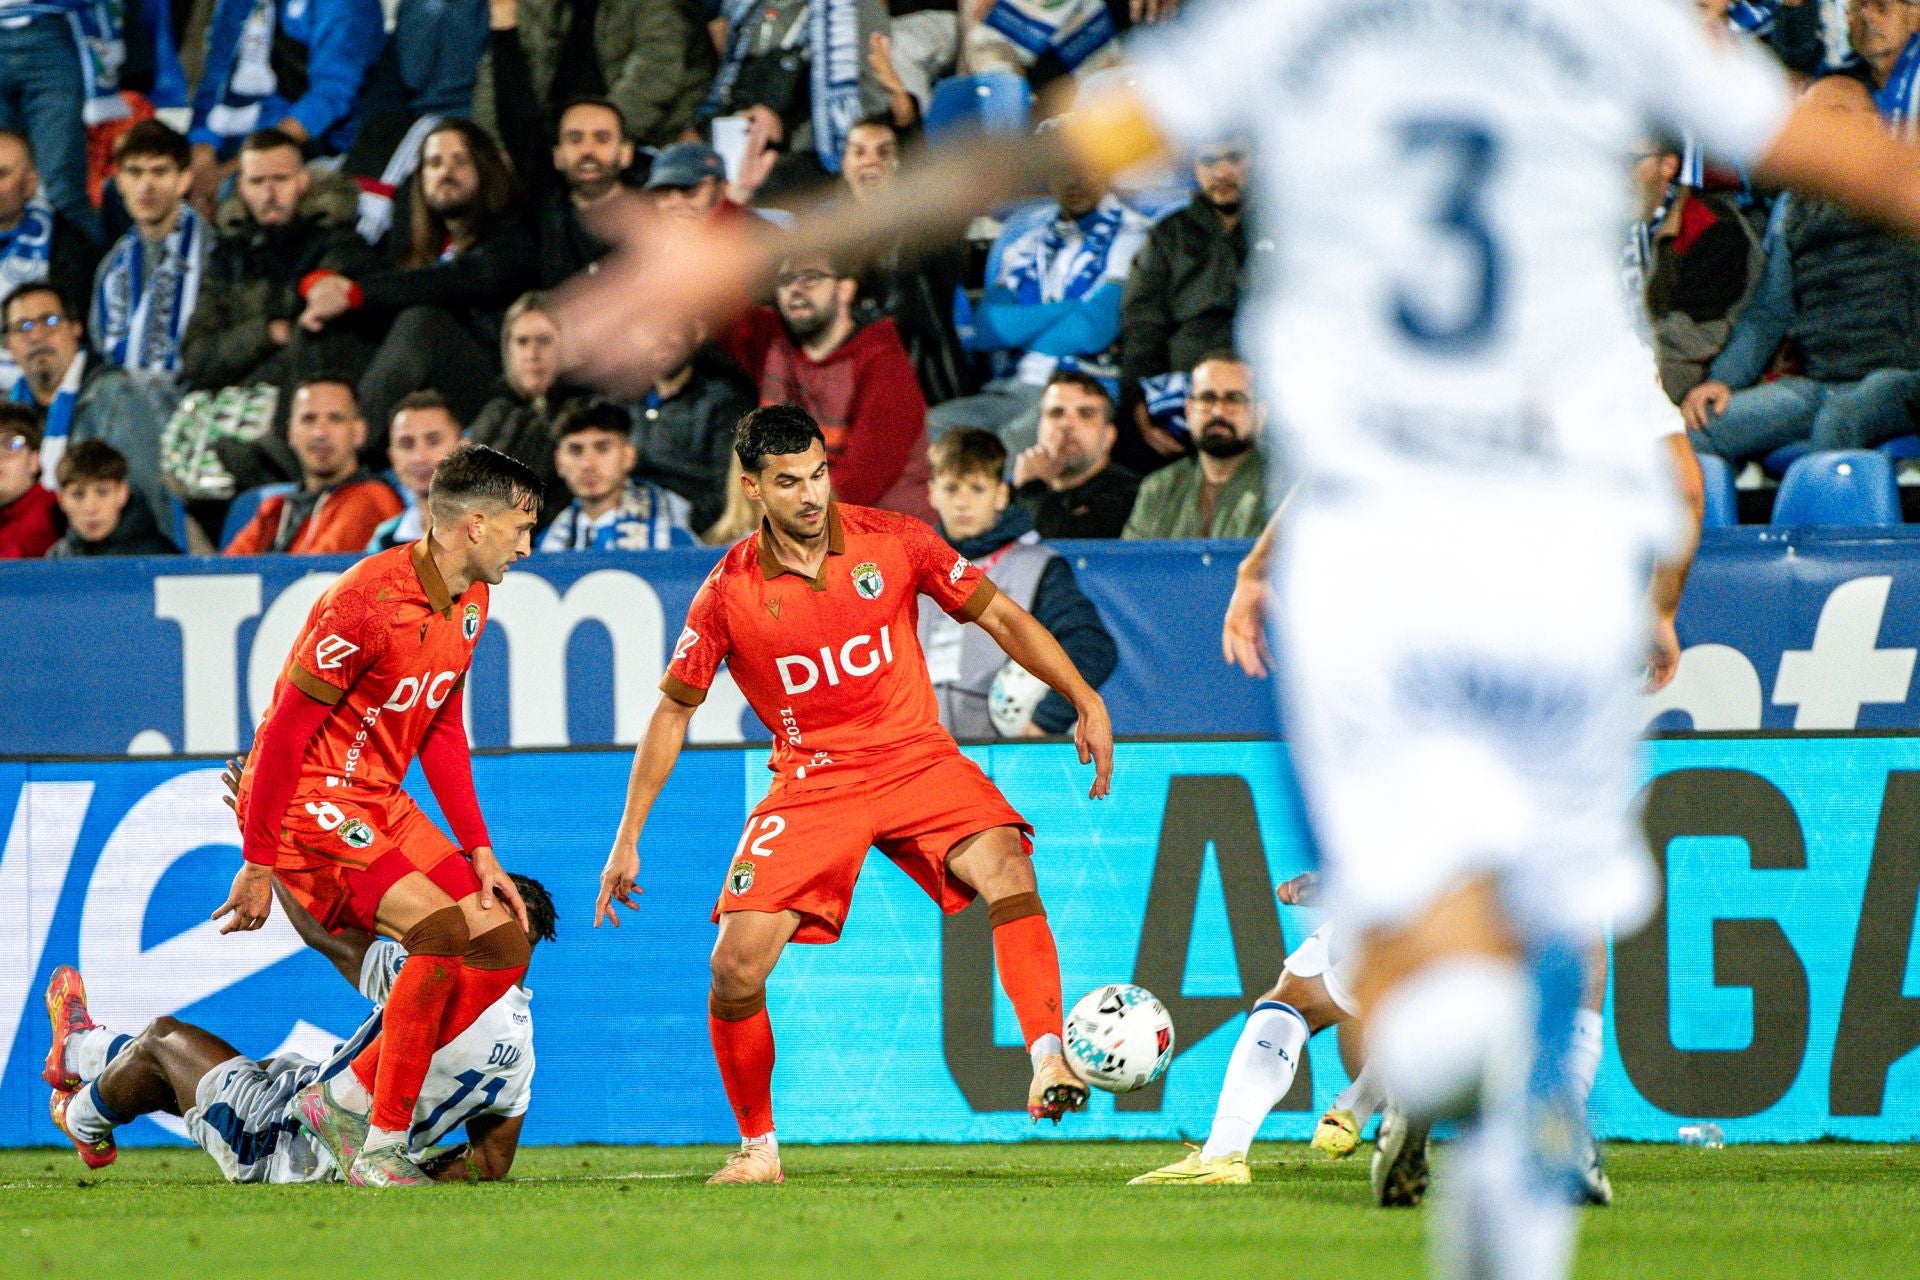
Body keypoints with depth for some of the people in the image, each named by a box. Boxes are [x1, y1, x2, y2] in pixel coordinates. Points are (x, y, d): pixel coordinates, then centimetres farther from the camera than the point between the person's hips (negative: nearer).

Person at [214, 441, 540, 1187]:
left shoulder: (470, 601, 7)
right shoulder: (369, 600, -22)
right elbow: (284, 732, -19)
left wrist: (480, 852, 9)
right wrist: (258, 864, -18)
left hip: (380, 803, 9)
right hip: (310, 798, -9)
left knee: (504, 945, 1)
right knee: (444, 928, -24)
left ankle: (346, 1101, 4)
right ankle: (381, 1151, -19)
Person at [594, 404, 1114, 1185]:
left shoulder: (894, 543, -5)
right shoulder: (730, 592, -6)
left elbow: (1001, 618, 4)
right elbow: (673, 711, 5)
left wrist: (1085, 701, -7)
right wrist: (627, 843, 4)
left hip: (915, 761, 0)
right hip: (809, 783, 0)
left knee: (1005, 864, -31)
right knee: (736, 965, -13)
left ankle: (1049, 1065, -36)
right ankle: (758, 1148, 8)